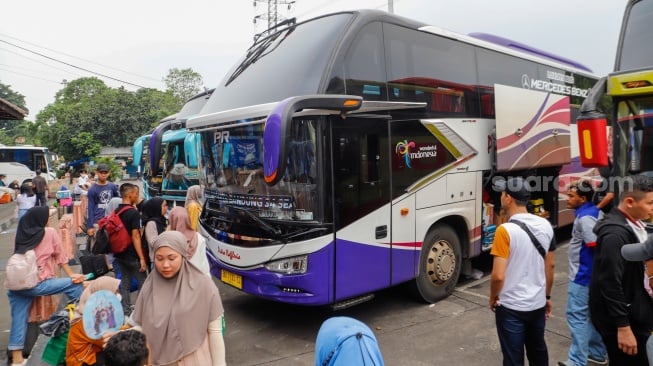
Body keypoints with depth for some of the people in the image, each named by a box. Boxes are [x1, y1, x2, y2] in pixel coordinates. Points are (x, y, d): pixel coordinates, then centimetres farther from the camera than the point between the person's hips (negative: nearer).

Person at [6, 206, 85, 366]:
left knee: (19, 320, 13)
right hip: (36, 285, -6)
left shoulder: (21, 233, 10)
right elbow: (60, 257, 1)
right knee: (75, 284, 4)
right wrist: (72, 275, 9)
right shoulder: (50, 232, -3)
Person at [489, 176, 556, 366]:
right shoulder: (545, 225, -2)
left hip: (511, 307, -7)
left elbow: (498, 276, -24)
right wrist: (547, 296, 20)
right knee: (538, 351, 26)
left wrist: (493, 298, -5)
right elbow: (550, 265, 8)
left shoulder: (505, 230, -23)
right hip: (538, 304, 7)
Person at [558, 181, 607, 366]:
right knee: (594, 313, 19)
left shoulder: (585, 218, -21)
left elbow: (597, 247, -26)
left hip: (583, 275, -10)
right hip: (591, 273, 10)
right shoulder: (595, 212, 10)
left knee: (576, 316, -6)